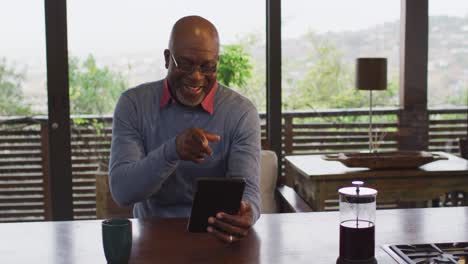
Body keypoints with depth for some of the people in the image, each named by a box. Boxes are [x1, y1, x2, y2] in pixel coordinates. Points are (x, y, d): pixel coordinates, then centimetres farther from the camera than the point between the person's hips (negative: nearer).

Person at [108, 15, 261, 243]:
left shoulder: (241, 113, -5)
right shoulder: (133, 104, -4)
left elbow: (247, 189, -14)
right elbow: (121, 191, -13)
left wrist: (246, 215, -39)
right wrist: (172, 151, -30)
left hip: (216, 237, 1)